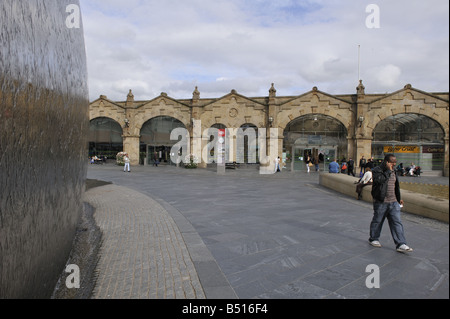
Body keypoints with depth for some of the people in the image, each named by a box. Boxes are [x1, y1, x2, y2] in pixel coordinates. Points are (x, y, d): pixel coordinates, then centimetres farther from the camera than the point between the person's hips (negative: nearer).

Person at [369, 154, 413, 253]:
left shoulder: (393, 172, 14)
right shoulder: (377, 170, -9)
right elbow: (379, 180, -30)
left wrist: (399, 198, 26)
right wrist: (388, 171, -22)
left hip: (393, 202, 6)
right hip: (381, 202, -6)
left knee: (397, 222, -1)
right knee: (377, 221, 8)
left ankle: (401, 245, -1)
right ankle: (373, 239, 26)